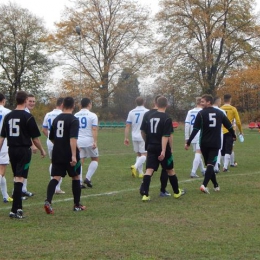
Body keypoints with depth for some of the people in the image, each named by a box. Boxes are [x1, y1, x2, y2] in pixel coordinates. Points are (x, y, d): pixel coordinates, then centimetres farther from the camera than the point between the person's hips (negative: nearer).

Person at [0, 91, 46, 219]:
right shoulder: (28, 117, -10)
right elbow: (35, 138, -7)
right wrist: (42, 150, 7)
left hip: (12, 150, 6)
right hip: (24, 150, -6)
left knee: (17, 178, 17)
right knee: (19, 179, -8)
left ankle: (19, 207, 24)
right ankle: (15, 210, -15)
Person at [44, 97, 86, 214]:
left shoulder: (56, 119, 10)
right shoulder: (74, 120, -11)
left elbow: (51, 138, 20)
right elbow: (73, 138, -23)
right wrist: (74, 155, -28)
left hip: (57, 154, 5)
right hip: (69, 155, -4)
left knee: (56, 178, -1)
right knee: (75, 178, 13)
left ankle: (48, 201, -24)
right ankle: (77, 205, 21)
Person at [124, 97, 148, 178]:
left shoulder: (131, 112, 7)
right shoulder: (146, 112, -4)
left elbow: (127, 126, 4)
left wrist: (126, 138, 7)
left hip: (134, 137, 5)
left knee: (138, 154, 15)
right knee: (144, 155, -1)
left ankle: (140, 173, 13)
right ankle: (135, 166, -25)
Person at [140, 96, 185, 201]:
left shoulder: (150, 116, 7)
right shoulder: (166, 119, -12)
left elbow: (143, 132, 15)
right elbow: (165, 136, -19)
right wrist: (163, 151, -23)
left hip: (151, 148, 4)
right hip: (162, 149, -4)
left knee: (149, 170, -4)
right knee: (170, 170, 12)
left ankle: (145, 194, -17)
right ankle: (177, 192, 27)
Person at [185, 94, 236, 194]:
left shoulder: (201, 113, -5)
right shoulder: (220, 113, 5)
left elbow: (195, 130, -10)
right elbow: (229, 126, 14)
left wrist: (188, 142, -7)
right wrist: (233, 135, 33)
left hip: (204, 144, -1)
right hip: (216, 144, 1)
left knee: (209, 164, 15)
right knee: (211, 164, -5)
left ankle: (216, 185, 21)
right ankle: (204, 185, -24)